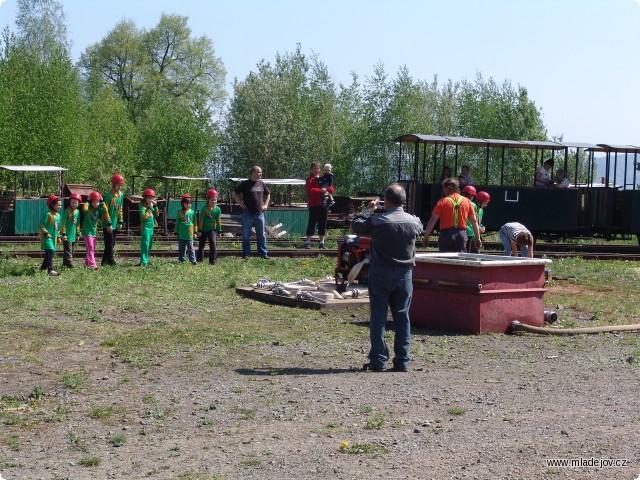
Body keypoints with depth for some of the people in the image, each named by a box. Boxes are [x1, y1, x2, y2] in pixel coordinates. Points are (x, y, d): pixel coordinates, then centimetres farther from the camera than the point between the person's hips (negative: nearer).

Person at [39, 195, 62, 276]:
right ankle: (50, 269, -20)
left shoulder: (58, 215, 12)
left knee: (52, 253, 13)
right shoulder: (47, 215, -14)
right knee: (50, 252, -17)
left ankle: (43, 267, 29)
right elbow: (42, 225, -14)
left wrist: (58, 236, 20)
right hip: (47, 238, -9)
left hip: (53, 238, 9)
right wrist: (46, 233, -22)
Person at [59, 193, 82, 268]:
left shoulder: (77, 212, 10)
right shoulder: (67, 211, -11)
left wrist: (78, 233, 17)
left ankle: (65, 263, 21)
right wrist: (63, 233, -15)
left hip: (73, 235, 7)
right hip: (67, 236, -7)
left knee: (72, 251, 12)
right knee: (68, 251, -9)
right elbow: (63, 223, -12)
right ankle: (70, 264, -12)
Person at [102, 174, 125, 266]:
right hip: (108, 224, -7)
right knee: (110, 243, -6)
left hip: (115, 223, 7)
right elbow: (106, 210, -14)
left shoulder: (121, 194, 8)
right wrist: (109, 223, -17)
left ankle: (105, 261, 17)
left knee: (112, 243, 10)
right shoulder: (108, 195, -14)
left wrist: (120, 221, 10)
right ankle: (112, 261, -3)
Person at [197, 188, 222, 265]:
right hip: (204, 230, 0)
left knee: (212, 243, -15)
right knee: (201, 245, 10)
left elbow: (218, 220, 4)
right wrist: (199, 230, -9)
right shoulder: (204, 208, -10)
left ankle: (213, 260, -11)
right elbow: (201, 220, -9)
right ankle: (199, 259, 24)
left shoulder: (218, 209, -3)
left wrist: (219, 230, 5)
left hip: (212, 229, 0)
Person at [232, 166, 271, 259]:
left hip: (259, 213, 4)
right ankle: (246, 254, 8)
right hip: (248, 214, -4)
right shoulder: (245, 184, -3)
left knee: (261, 235, 6)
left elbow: (268, 194, 25)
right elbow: (234, 193, 1)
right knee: (246, 235, 1)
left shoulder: (261, 184, 10)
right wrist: (241, 204, -5)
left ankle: (264, 254, 11)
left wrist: (265, 205, 12)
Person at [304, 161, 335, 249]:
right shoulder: (310, 180, -1)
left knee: (323, 224, 8)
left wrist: (326, 189, -8)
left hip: (323, 204, 6)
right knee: (312, 223, -8)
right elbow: (310, 190, -17)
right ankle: (307, 242, -7)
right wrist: (320, 190, -21)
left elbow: (331, 189, 13)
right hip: (314, 205, -6)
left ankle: (322, 242, 14)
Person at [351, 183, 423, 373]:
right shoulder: (413, 222, -2)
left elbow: (356, 226, 2)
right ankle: (402, 360, 10)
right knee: (402, 317, 8)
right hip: (405, 274, 3)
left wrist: (368, 210, 15)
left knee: (378, 316, 3)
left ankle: (378, 360, 2)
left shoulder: (377, 221, -13)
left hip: (381, 273, -3)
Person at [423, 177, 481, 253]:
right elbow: (474, 221, 7)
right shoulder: (466, 201, 7)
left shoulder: (442, 202, -2)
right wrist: (478, 238, 14)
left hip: (446, 234, -3)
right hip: (461, 235, 3)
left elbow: (432, 221, -5)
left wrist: (426, 237, 0)